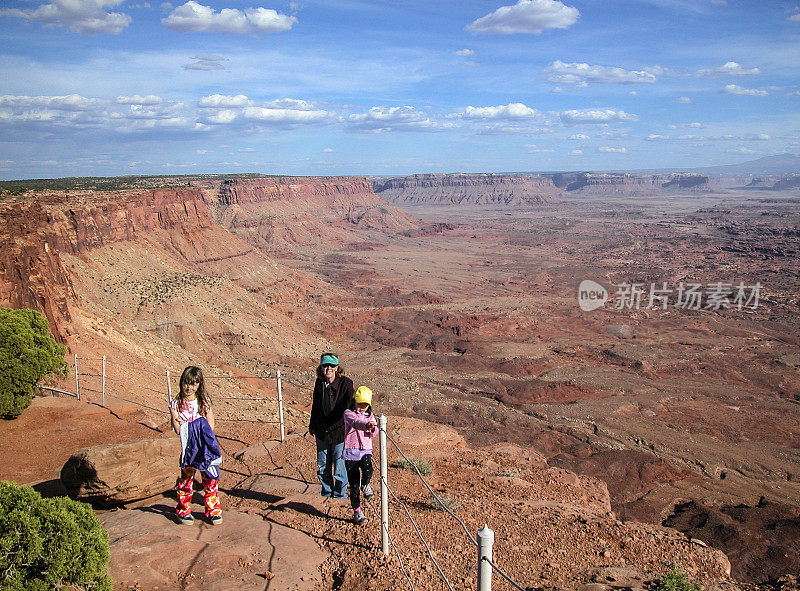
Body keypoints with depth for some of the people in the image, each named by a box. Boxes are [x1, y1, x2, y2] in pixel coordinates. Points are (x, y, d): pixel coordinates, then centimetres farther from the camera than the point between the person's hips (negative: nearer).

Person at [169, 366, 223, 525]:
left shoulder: (205, 402, 3)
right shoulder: (176, 404, 0)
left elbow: (210, 426, -5)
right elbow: (178, 430, -8)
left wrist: (186, 424, -13)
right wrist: (197, 425, -16)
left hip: (206, 447, 1)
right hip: (187, 447, -1)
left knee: (210, 479, 2)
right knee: (186, 479, 4)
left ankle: (213, 510, 13)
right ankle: (184, 511, 20)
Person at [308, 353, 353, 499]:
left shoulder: (345, 383, -14)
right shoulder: (319, 383, 2)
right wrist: (312, 425, 21)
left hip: (339, 431, -5)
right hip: (322, 432, 5)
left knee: (339, 465, 2)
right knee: (322, 465, 15)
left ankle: (340, 495, 21)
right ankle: (326, 493, 33)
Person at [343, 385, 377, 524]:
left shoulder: (370, 415, 13)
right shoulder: (349, 413, 0)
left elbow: (373, 433, 2)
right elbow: (355, 421, -23)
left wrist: (372, 428, -22)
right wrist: (366, 424, -44)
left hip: (366, 450, 2)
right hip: (351, 451, -2)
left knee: (368, 472, -25)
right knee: (354, 483, 0)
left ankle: (365, 485, 9)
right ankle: (357, 511, 13)